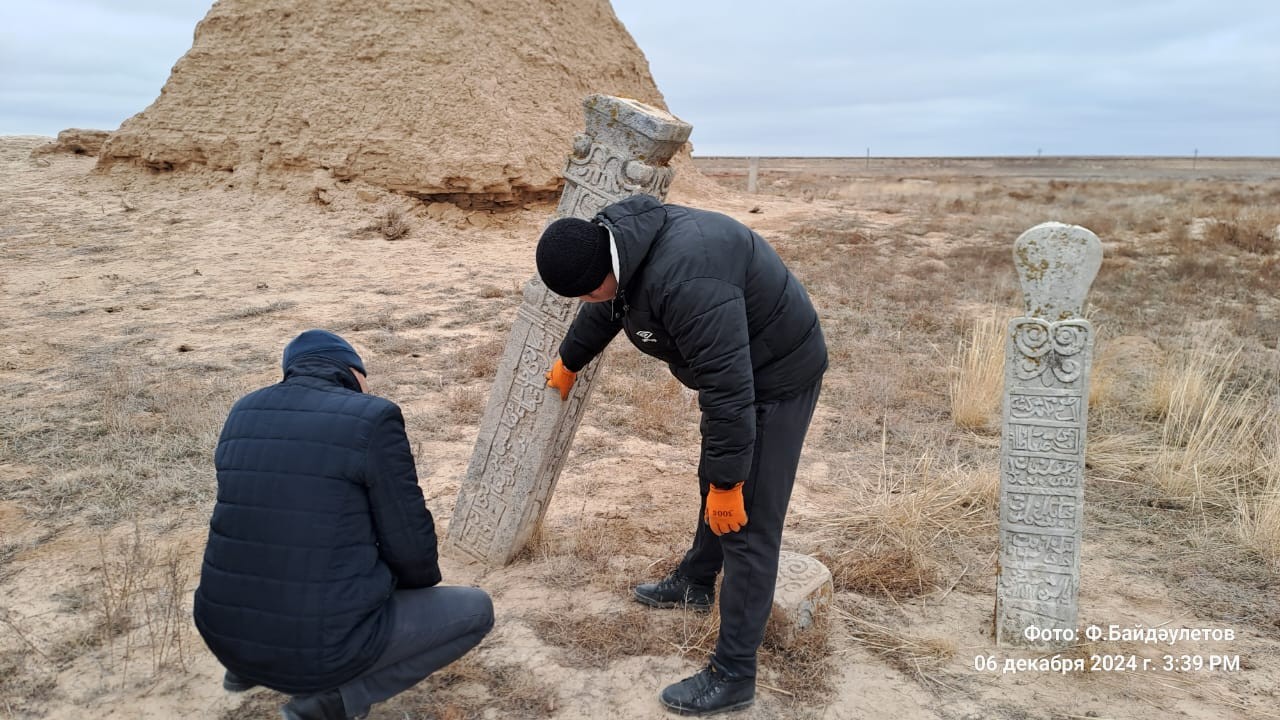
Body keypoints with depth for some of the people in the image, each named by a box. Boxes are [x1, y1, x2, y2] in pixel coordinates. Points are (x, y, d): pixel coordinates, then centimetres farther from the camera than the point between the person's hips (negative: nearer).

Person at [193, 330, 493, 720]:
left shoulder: (245, 414, 6)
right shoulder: (373, 419, -14)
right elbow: (409, 548, -9)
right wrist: (422, 580, 14)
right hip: (325, 644, -7)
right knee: (475, 609, 13)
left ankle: (250, 663, 22)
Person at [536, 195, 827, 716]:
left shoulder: (685, 279, -38)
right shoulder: (619, 242, -5)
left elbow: (727, 388, -35)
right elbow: (603, 311, 17)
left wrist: (727, 482, -27)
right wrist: (568, 363, 33)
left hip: (776, 374, -10)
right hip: (733, 370, 10)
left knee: (747, 522, -6)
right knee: (713, 483, 26)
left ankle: (733, 676, 3)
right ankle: (696, 583, 48)